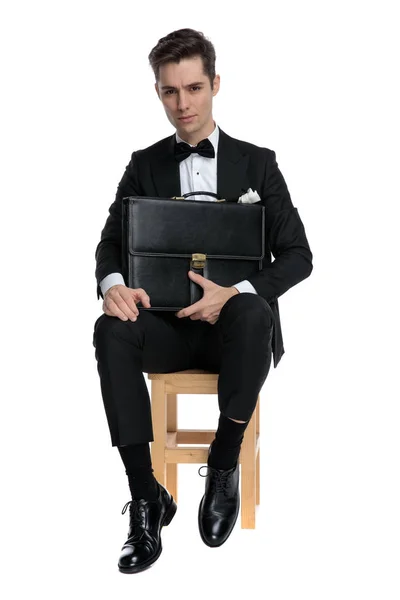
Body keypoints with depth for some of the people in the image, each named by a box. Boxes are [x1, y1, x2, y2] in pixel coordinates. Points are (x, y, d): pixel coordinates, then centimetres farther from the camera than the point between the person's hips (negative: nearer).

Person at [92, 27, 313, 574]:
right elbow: (111, 243, 7)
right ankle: (147, 497, -27)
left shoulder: (257, 163, 4)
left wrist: (235, 294, -20)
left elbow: (297, 256, -1)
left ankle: (224, 469, -20)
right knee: (112, 331, -32)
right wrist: (113, 284, -19)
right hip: (167, 324, 2)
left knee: (255, 314, -38)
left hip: (232, 323, -2)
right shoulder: (144, 165, 10)